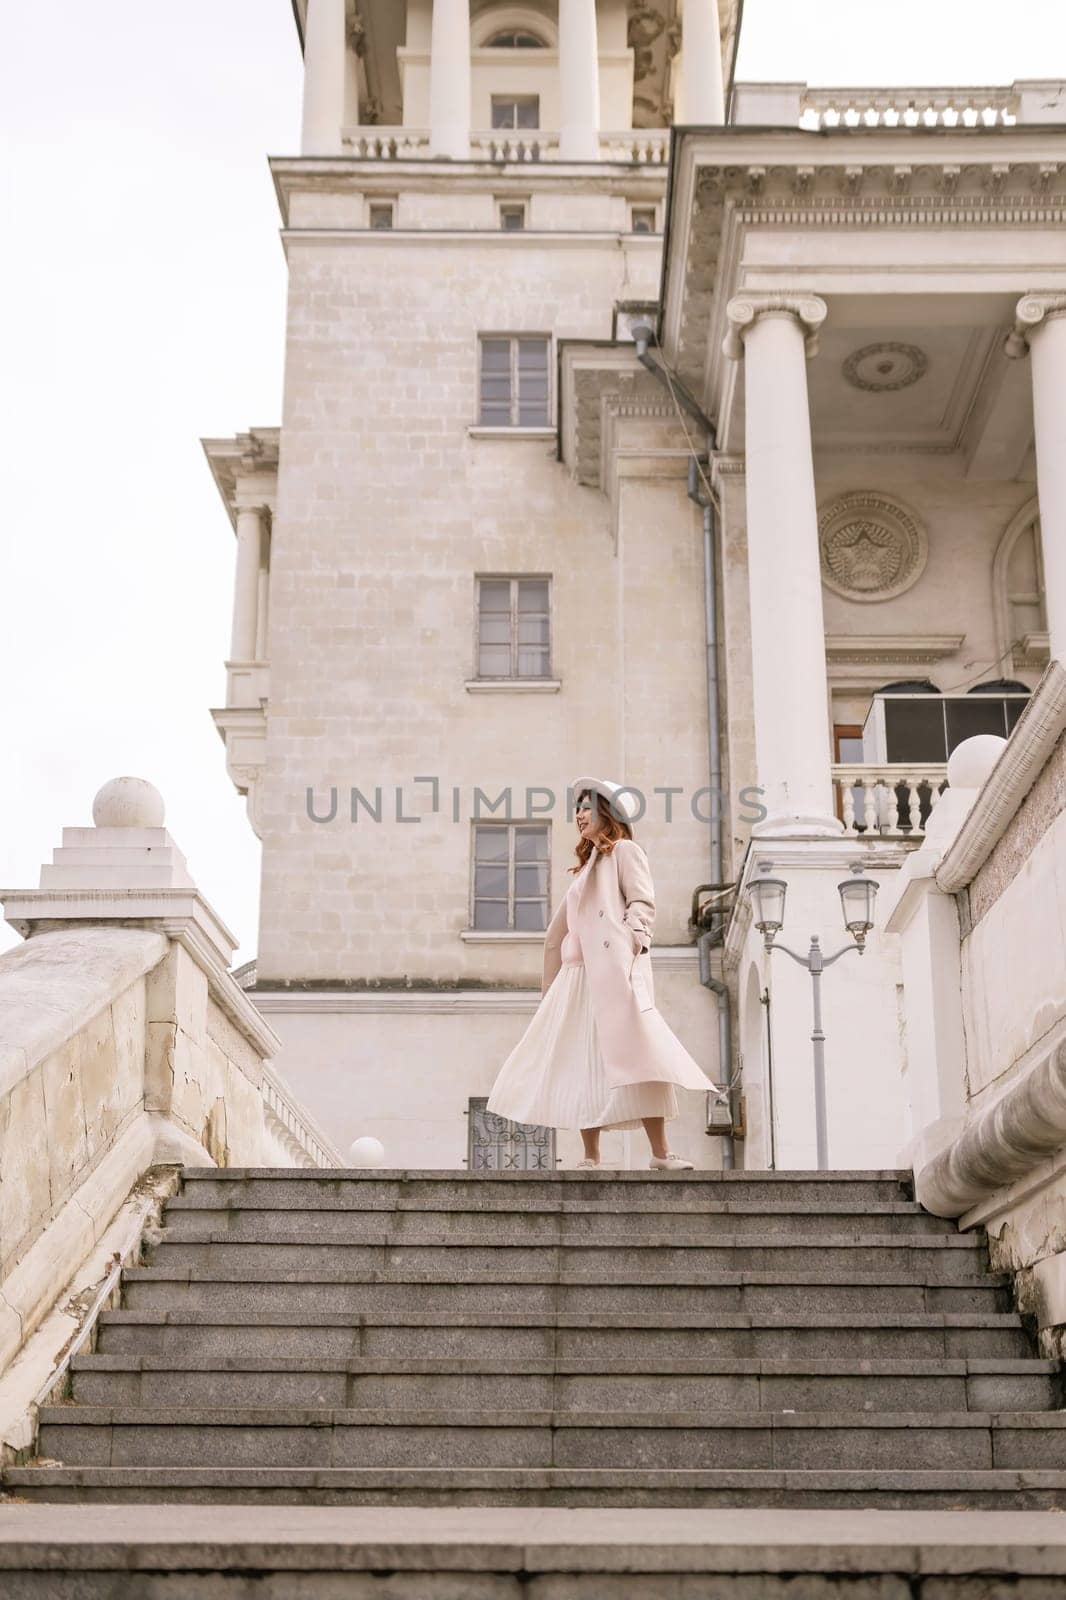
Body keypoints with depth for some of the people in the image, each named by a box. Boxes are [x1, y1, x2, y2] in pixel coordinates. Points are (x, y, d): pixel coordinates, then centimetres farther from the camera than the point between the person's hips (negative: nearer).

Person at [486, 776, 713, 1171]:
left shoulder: (625, 851, 8)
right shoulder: (587, 865, 30)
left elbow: (642, 902, -6)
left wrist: (634, 935, -22)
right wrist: (550, 979, 24)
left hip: (614, 967, -8)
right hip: (579, 973, 8)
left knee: (634, 1053, -17)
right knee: (580, 1062, -1)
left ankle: (661, 1154, -21)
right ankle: (590, 1157, -3)